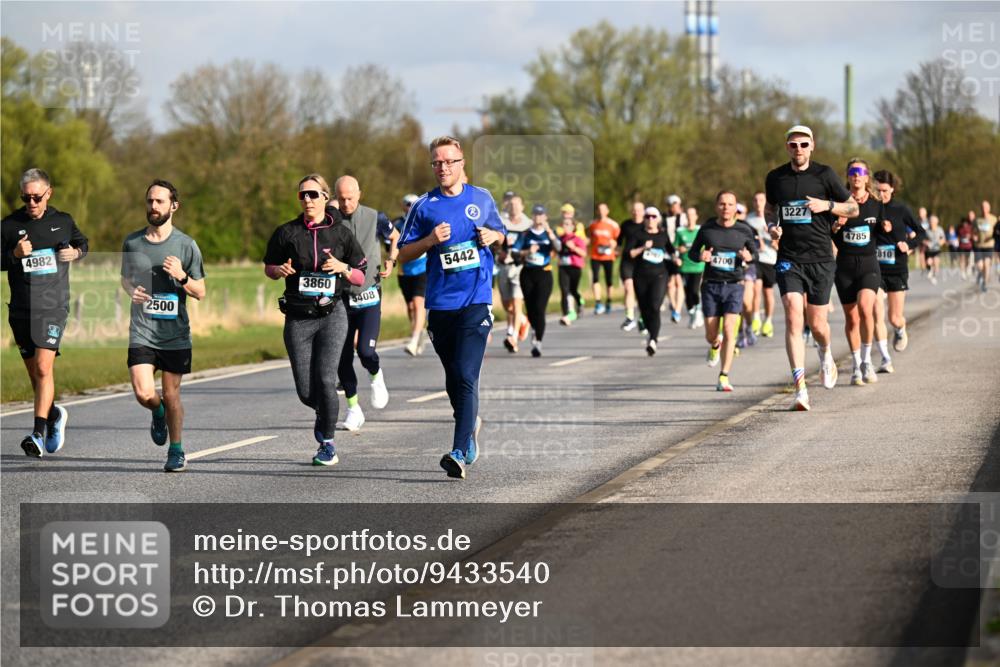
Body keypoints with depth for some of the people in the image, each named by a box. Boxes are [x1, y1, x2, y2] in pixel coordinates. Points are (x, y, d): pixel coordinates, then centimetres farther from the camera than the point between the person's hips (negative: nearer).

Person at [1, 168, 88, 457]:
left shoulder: (63, 221, 6)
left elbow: (82, 243, 25)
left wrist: (76, 253, 2)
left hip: (53, 306, -2)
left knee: (43, 368, -17)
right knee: (35, 374, 10)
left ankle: (38, 434, -19)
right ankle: (54, 415, 37)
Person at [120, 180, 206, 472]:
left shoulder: (186, 245, -1)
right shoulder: (132, 242, 5)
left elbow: (200, 292, 3)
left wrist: (182, 277, -17)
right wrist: (132, 291, -2)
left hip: (175, 334, -1)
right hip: (142, 332, 1)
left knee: (171, 395, 4)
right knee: (144, 394, -13)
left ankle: (176, 452, 24)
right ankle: (158, 414, 23)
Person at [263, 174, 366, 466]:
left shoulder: (341, 233, 4)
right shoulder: (287, 233, 5)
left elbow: (360, 277, 9)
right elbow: (268, 267, 16)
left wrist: (343, 268, -12)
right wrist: (280, 270, -6)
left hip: (332, 314, -1)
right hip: (298, 318, 1)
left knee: (325, 379, -14)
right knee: (305, 390, -1)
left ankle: (327, 444, 2)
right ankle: (323, 413, 35)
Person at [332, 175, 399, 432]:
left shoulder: (374, 218, -2)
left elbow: (395, 237, 17)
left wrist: (391, 262, 3)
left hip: (369, 297, -2)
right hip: (340, 298, 2)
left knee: (366, 351, -17)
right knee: (343, 358, 2)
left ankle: (376, 377, 18)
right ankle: (353, 408, 17)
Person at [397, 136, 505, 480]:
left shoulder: (482, 199, 8)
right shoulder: (424, 206, 4)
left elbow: (500, 233, 24)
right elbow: (403, 254, 6)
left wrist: (492, 236, 1)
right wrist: (430, 240, -11)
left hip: (475, 301, -2)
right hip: (440, 305, 2)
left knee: (466, 377, -15)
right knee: (453, 380, 12)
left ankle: (460, 453, -20)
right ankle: (471, 424, 39)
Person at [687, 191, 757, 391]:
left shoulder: (744, 230, -2)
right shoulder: (707, 229, -1)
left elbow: (754, 252, 11)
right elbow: (692, 252, 10)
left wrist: (749, 257, -13)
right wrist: (700, 256, -14)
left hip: (734, 286, -1)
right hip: (711, 286, 1)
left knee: (729, 330, -15)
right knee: (711, 335, 5)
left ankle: (724, 377, -11)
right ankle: (715, 345, 44)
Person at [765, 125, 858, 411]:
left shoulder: (824, 175, -2)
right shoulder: (775, 178, 5)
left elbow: (853, 208, 6)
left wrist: (827, 205, -12)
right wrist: (772, 225, 4)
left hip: (820, 259, -1)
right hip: (789, 259, 1)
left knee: (817, 324, 3)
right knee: (793, 318, -16)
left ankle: (825, 354, 41)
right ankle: (800, 388, -19)